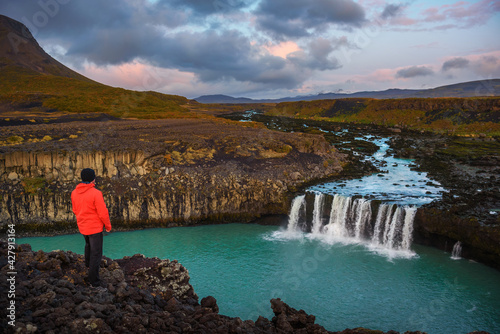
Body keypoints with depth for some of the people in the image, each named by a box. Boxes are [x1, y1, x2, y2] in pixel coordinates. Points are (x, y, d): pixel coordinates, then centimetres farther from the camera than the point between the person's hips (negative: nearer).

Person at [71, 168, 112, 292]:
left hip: (82, 226, 8)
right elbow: (103, 212, -20)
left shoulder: (74, 193, -2)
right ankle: (94, 282, 1)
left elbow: (75, 210, 11)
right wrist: (108, 226, -5)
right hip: (95, 227, -8)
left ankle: (88, 264, 56)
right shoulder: (95, 193, -24)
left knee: (89, 245, 33)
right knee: (96, 253, -2)